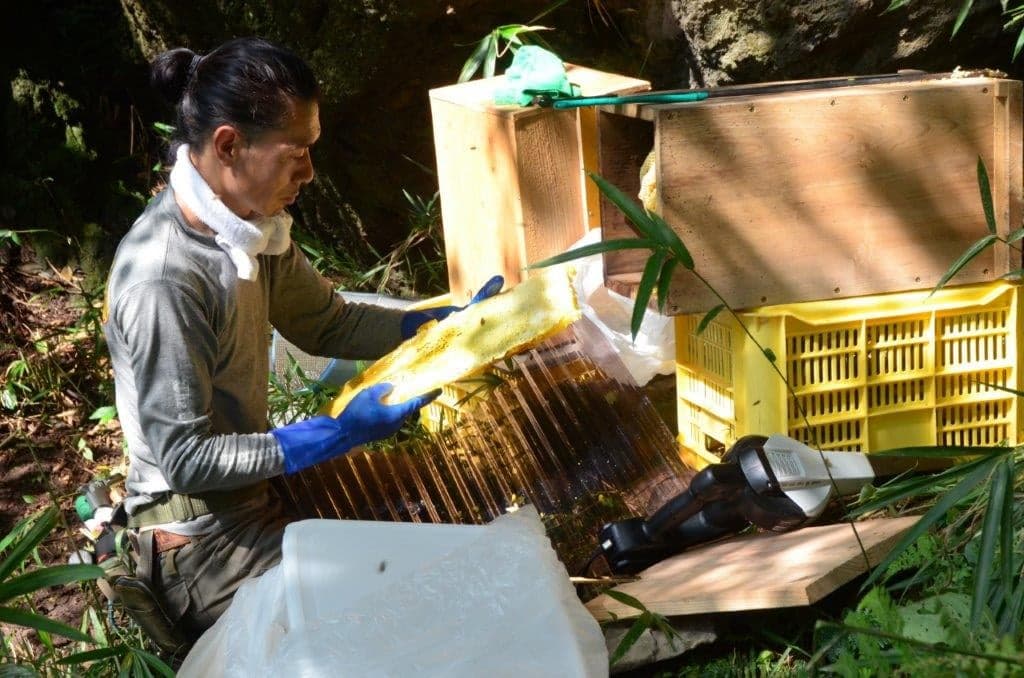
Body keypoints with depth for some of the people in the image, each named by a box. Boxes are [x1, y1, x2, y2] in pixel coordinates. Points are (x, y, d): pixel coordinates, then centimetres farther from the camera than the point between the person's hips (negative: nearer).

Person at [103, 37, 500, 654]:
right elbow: (185, 457, -25)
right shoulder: (163, 279, -30)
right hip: (200, 547, -8)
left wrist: (445, 324, -2)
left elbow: (328, 322, 10)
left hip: (249, 499, 8)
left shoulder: (247, 224, -4)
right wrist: (342, 434, -27)